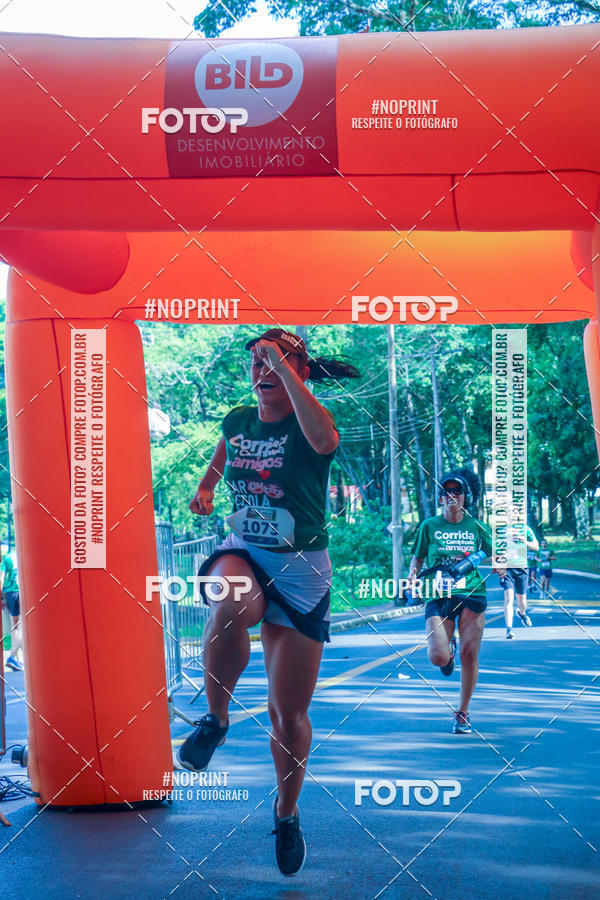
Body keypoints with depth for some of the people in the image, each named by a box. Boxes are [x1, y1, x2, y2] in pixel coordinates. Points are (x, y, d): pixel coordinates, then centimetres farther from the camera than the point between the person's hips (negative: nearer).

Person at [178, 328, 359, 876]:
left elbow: (324, 439, -39)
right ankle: (216, 717, -13)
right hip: (242, 552, 2)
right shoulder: (238, 421, 3)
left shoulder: (310, 425, -12)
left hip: (302, 568, -2)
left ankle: (287, 813, 29)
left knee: (289, 711, 2)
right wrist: (206, 487, 12)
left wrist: (284, 365, -34)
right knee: (230, 605, -39)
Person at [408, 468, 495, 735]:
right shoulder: (429, 526, 7)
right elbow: (417, 557, 13)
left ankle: (463, 713, 13)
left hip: (472, 594, 1)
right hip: (438, 596, -1)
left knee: (470, 654, -4)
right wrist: (412, 575, -7)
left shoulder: (476, 527, 9)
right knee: (438, 657, -16)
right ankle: (449, 648, 25)